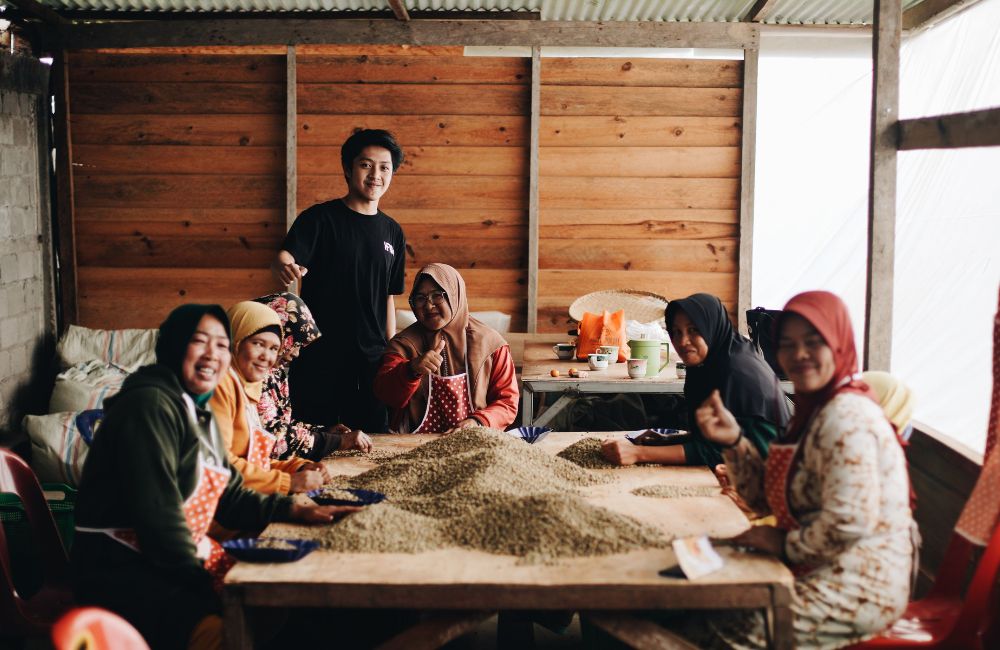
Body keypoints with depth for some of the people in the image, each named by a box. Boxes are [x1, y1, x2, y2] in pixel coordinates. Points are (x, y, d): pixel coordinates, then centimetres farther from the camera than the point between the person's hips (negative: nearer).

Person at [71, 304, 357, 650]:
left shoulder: (201, 414, 15)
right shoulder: (151, 405, -17)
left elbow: (232, 496, 14)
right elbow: (158, 515, -22)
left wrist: (295, 510, -2)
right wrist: (206, 593, -19)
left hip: (184, 555, 10)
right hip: (122, 569, -10)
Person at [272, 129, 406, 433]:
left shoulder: (392, 232, 12)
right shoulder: (320, 218, -2)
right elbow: (283, 258, -18)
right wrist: (285, 267, -42)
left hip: (372, 361, 4)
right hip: (319, 357, -4)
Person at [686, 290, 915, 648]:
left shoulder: (846, 417, -20)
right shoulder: (814, 410, 12)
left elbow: (849, 521, -31)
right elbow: (767, 495, 12)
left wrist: (787, 545, -15)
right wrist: (733, 440, -3)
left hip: (857, 591, -9)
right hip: (830, 576, 9)